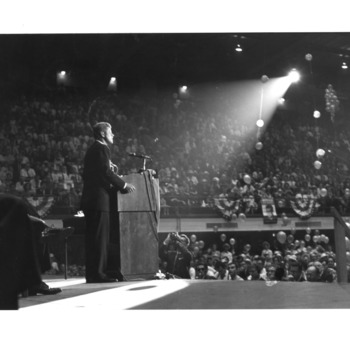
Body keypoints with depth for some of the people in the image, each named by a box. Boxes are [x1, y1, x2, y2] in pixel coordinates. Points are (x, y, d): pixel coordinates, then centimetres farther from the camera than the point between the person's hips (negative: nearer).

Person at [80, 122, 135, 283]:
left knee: (93, 238, 10)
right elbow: (106, 172, -18)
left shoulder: (92, 149, 22)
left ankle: (91, 273, 11)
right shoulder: (101, 148, -9)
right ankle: (98, 274, -10)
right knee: (100, 238, -9)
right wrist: (124, 185, -9)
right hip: (99, 199, -10)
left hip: (89, 199, 10)